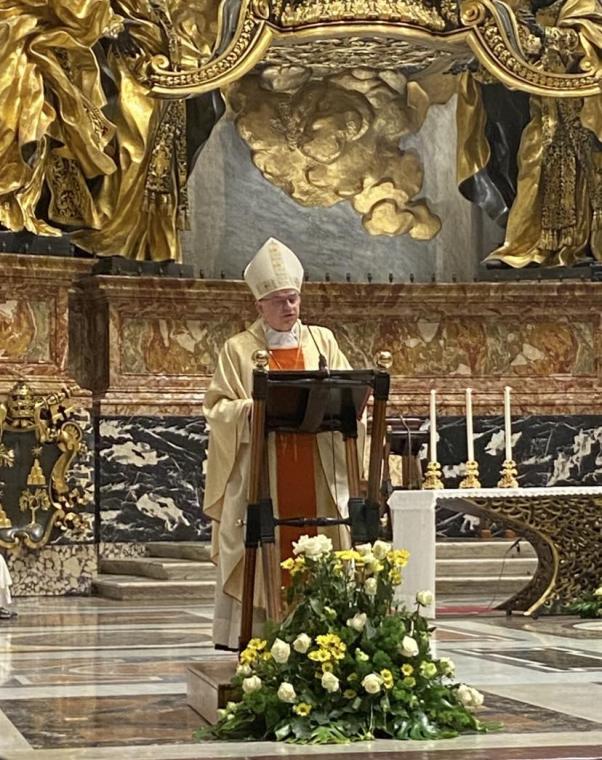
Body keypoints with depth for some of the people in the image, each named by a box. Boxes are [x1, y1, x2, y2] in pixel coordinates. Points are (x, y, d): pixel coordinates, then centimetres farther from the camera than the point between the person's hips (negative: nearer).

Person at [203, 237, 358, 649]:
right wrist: (250, 410, -19)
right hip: (260, 473, -3)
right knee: (261, 552, -5)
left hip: (315, 473, 3)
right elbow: (218, 406, 0)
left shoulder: (322, 341, 14)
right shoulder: (239, 349, 4)